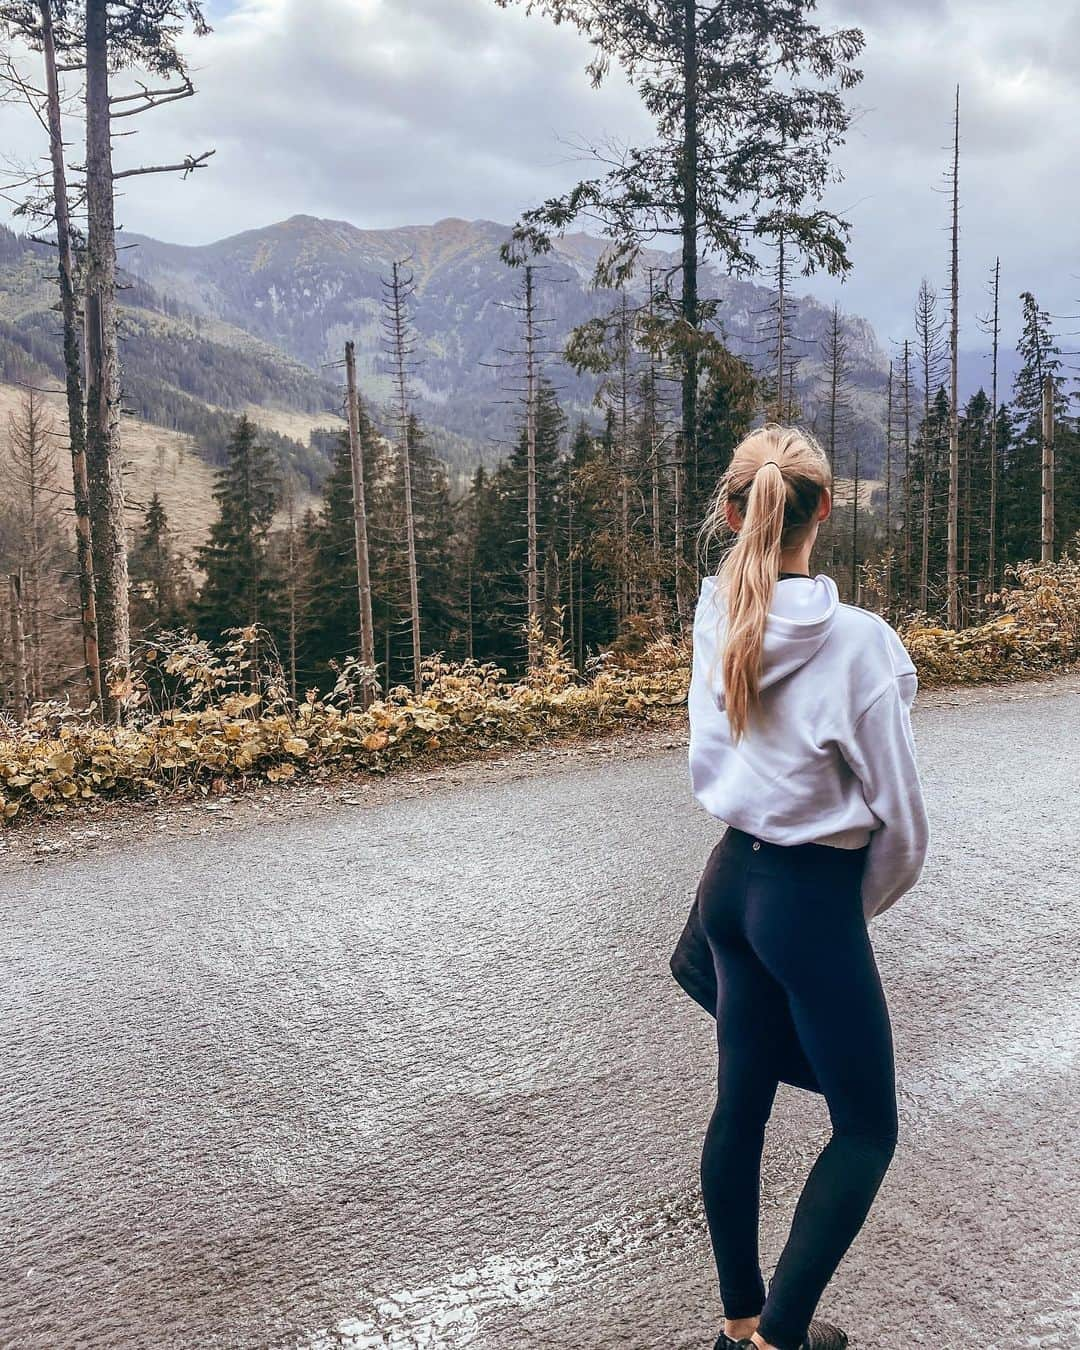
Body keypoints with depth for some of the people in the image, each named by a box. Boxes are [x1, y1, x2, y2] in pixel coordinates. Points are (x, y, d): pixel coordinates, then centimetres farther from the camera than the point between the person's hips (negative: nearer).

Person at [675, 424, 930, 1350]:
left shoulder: (716, 616, -3)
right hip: (812, 898, -6)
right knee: (867, 1128, 13)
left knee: (741, 1104, 19)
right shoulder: (858, 640, -21)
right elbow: (900, 817, -11)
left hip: (730, 879, 6)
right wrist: (862, 906, 6)